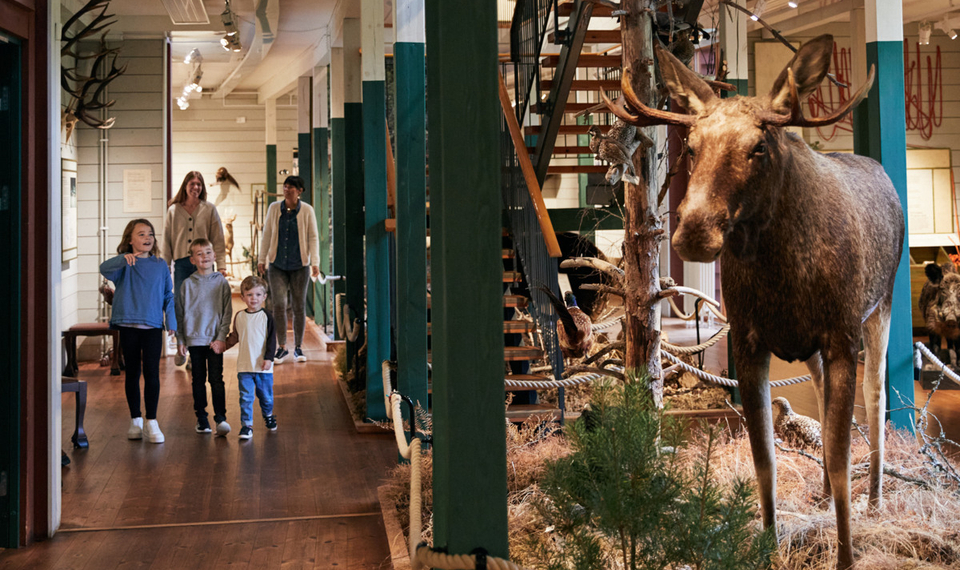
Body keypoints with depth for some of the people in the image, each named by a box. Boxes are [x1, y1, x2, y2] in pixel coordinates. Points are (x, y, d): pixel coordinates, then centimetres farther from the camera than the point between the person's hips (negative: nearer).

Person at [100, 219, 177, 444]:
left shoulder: (161, 266, 8)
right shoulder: (124, 264, 0)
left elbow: (168, 295, 12)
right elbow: (104, 268, -21)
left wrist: (171, 321, 2)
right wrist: (124, 259, -39)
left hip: (153, 326, 1)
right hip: (128, 325, -1)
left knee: (152, 373, -5)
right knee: (132, 373, 9)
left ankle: (151, 421, 4)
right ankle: (135, 420, 20)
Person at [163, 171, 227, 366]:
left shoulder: (209, 209, 5)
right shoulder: (173, 210, 8)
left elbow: (218, 240, 3)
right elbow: (167, 242, 9)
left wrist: (221, 265, -4)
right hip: (181, 263, 1)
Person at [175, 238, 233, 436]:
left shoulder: (221, 282, 2)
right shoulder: (187, 284, 3)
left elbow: (227, 312, 1)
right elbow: (180, 313, 8)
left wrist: (221, 337, -7)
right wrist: (181, 340, 5)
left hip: (215, 340, -1)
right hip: (194, 339, 1)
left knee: (216, 379, -6)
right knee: (198, 380, 8)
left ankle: (220, 418, -5)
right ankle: (201, 418, 16)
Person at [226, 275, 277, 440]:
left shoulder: (267, 317, -4)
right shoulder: (239, 317, 4)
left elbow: (272, 340, -6)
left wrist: (268, 358, -13)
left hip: (263, 366, -1)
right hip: (244, 366, 1)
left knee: (266, 395, 13)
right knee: (245, 397, -4)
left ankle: (268, 416, 39)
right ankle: (246, 425, 1)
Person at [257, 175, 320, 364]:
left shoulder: (307, 211, -1)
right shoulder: (274, 208, 3)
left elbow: (313, 237, 0)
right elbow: (266, 235, 10)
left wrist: (315, 262, -8)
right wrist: (261, 259, 8)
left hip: (299, 265, -1)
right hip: (277, 265, 1)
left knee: (299, 306, 6)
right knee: (278, 304, -8)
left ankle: (298, 348, 17)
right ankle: (281, 347, 2)